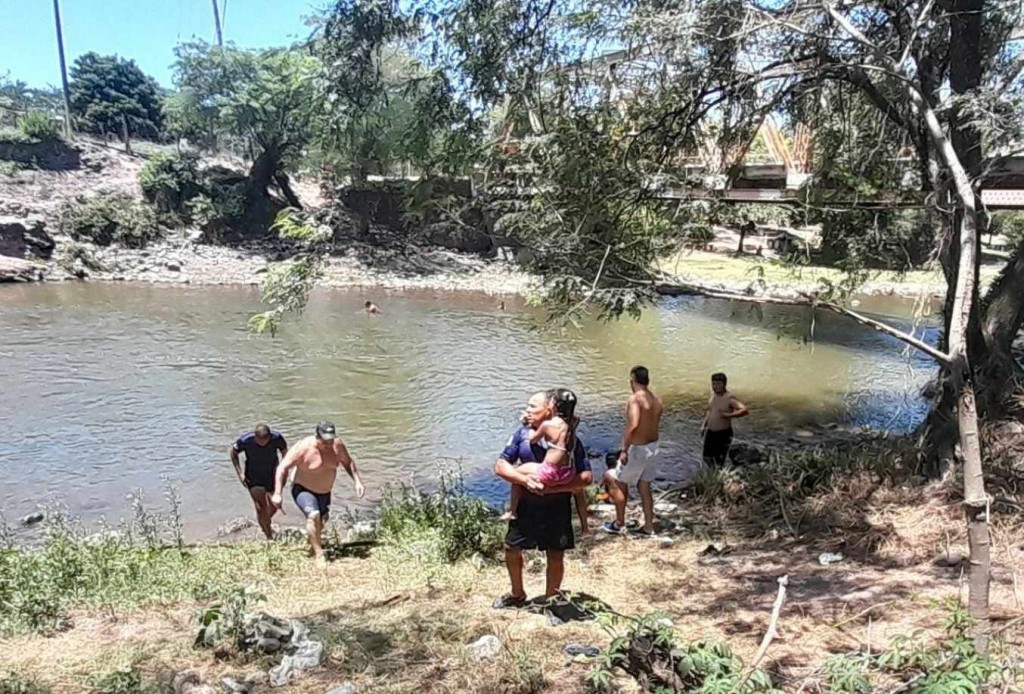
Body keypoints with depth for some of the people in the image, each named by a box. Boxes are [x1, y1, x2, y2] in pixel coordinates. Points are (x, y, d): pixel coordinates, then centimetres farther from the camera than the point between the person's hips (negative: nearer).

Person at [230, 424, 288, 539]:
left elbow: (284, 452, -4)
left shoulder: (277, 438, -26)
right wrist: (239, 473, -12)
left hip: (272, 476, 2)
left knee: (274, 507, 14)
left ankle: (266, 524, 47)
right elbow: (234, 453, -6)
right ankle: (269, 537, 7)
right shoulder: (245, 441, -27)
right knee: (261, 508, -9)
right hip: (254, 478, -2)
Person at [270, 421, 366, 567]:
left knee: (320, 522, 22)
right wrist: (277, 493, -26)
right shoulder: (303, 448, -29)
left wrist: (357, 481, -6)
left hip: (324, 493, 6)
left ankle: (313, 545, 52)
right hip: (303, 490, -5)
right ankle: (319, 554, -21)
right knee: (313, 515, -31)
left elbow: (348, 462, 3)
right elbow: (283, 468, -23)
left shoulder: (337, 445, -16)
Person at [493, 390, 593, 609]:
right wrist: (525, 480, -22)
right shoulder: (522, 433, -4)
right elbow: (500, 466, -6)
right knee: (512, 549, 14)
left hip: (557, 508, -3)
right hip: (526, 505, 3)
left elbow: (586, 476, -16)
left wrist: (554, 488, -27)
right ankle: (517, 595, 38)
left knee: (555, 557, 8)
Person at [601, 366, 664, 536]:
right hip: (653, 447, 8)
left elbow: (633, 425, -30)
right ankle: (648, 527, 22)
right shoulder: (657, 400, 5)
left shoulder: (635, 399, -20)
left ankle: (619, 523, 16)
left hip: (637, 449, -8)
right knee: (644, 487, 17)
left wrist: (624, 449, -25)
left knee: (617, 482, 9)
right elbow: (656, 426, 8)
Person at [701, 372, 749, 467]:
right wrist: (704, 424, 14)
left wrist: (729, 415, -30)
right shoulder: (713, 395, 5)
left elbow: (745, 411, -30)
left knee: (720, 463, -1)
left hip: (723, 434, -7)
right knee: (707, 458, 14)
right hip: (710, 432, 7)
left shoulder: (730, 398, -17)